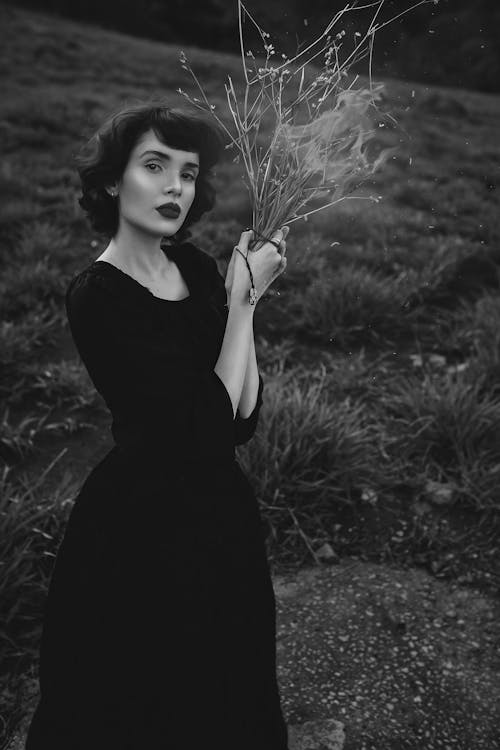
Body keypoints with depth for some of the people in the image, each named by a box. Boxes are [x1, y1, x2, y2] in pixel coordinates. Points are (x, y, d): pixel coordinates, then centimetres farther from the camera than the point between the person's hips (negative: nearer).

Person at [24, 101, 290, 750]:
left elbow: (244, 417, -6)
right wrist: (243, 299, -19)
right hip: (142, 533, -6)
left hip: (221, 517, 7)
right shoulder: (97, 296, -20)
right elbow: (211, 428, -25)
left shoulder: (195, 266, -1)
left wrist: (246, 291, -16)